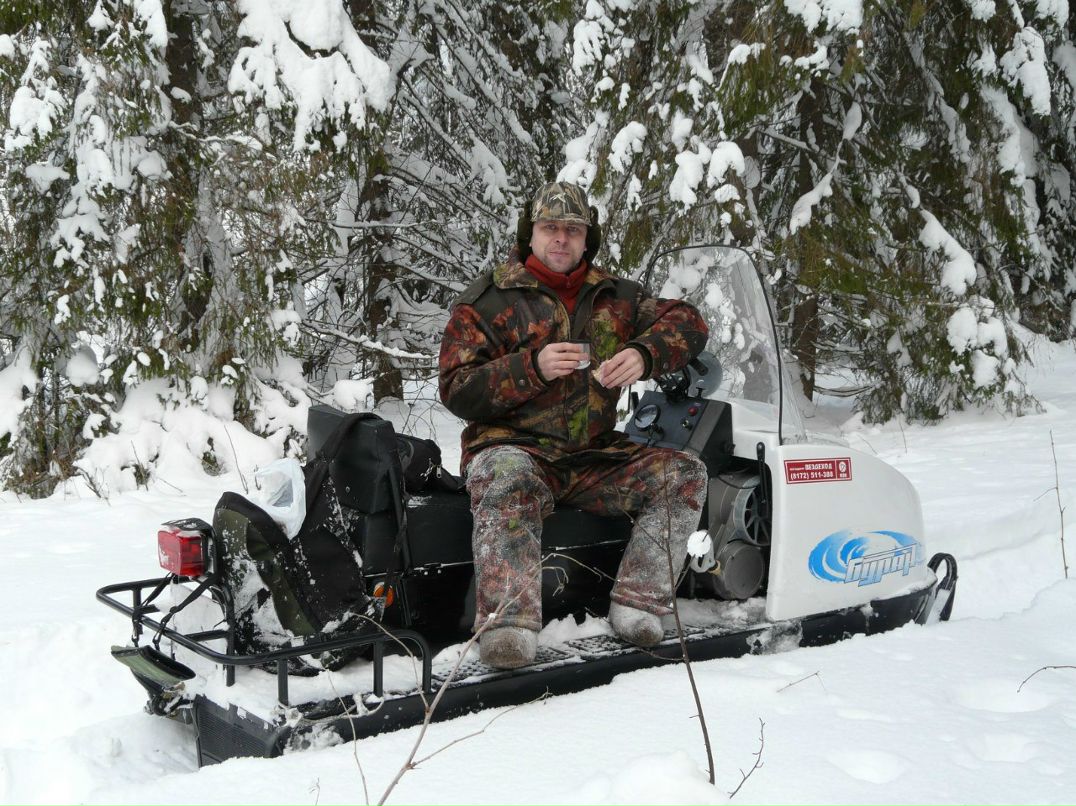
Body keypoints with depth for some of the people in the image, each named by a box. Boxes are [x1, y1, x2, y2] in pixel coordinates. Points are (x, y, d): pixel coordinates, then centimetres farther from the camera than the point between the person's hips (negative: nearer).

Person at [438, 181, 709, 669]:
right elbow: (457, 391, -3)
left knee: (685, 475, -15)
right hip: (513, 445, -4)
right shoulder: (488, 300, 4)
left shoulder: (613, 297, 15)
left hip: (594, 455, 4)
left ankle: (637, 604, -19)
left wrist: (643, 354, -15)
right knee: (508, 480, -38)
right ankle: (508, 623, -46)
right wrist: (533, 367, -20)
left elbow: (686, 322, 8)